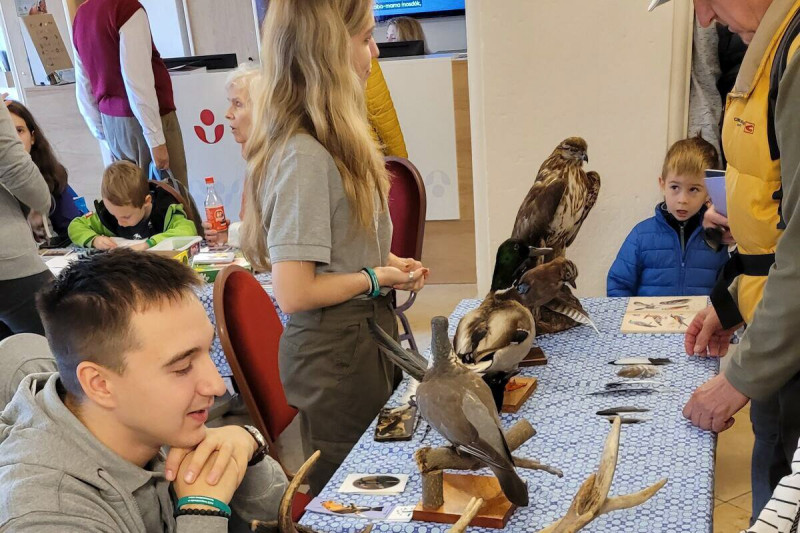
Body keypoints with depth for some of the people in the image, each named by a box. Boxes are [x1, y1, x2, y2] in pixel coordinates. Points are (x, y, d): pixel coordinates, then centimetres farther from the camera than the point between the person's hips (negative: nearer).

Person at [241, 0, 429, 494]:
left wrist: (387, 261, 4)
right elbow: (294, 294, -25)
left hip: (367, 335, 9)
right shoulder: (304, 156, -25)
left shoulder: (334, 139, 5)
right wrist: (376, 278, -13)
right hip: (336, 354, -9)